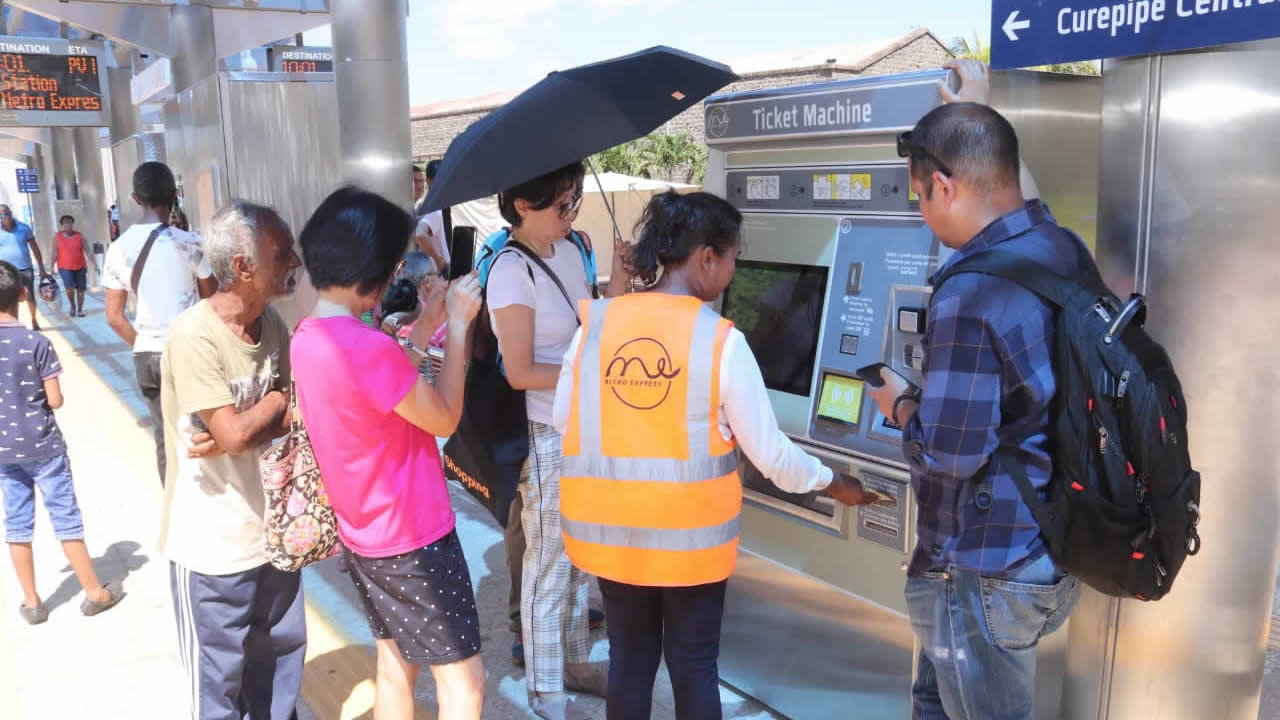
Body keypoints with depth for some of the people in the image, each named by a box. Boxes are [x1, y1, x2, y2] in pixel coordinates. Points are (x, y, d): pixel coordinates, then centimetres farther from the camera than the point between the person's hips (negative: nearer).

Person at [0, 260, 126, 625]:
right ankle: (95, 593, 16)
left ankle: (31, 602, 23)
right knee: (66, 519, 6)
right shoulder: (36, 342, -15)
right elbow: (55, 400, -14)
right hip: (43, 447, -3)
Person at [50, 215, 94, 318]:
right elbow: (55, 253, -2)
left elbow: (87, 250, -2)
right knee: (69, 287, -19)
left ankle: (80, 310, 16)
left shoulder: (79, 236, 2)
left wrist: (94, 262, -11)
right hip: (65, 267, -2)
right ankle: (73, 306, 6)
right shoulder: (57, 237, -1)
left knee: (80, 289, 3)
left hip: (80, 267, 2)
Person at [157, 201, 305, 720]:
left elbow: (295, 417, -2)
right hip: (212, 546, -6)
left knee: (281, 656, 22)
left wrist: (240, 434, -20)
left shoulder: (272, 324, 0)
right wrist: (276, 402, -9)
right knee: (218, 677, 12)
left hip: (272, 530, 7)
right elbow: (235, 431, -28)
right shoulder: (194, 336, -22)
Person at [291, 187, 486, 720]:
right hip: (413, 538, -9)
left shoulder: (307, 337, 2)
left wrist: (423, 327, 6)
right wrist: (458, 325, -13)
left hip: (364, 535, 9)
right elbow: (443, 418, -17)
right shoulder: (365, 345, -28)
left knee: (395, 664, 22)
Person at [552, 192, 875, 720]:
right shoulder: (721, 341, -15)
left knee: (630, 657, 20)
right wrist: (834, 484, 9)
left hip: (610, 527, 3)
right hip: (691, 533, -3)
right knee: (693, 664, 16)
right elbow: (769, 453, -8)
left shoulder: (597, 323, -6)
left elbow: (563, 421, 3)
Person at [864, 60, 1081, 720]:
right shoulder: (1063, 250, -1)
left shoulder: (968, 295, -28)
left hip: (988, 569, -9)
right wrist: (978, 106, 32)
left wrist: (900, 405, -5)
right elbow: (1001, 183, 23)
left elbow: (950, 454, -26)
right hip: (1053, 550, 9)